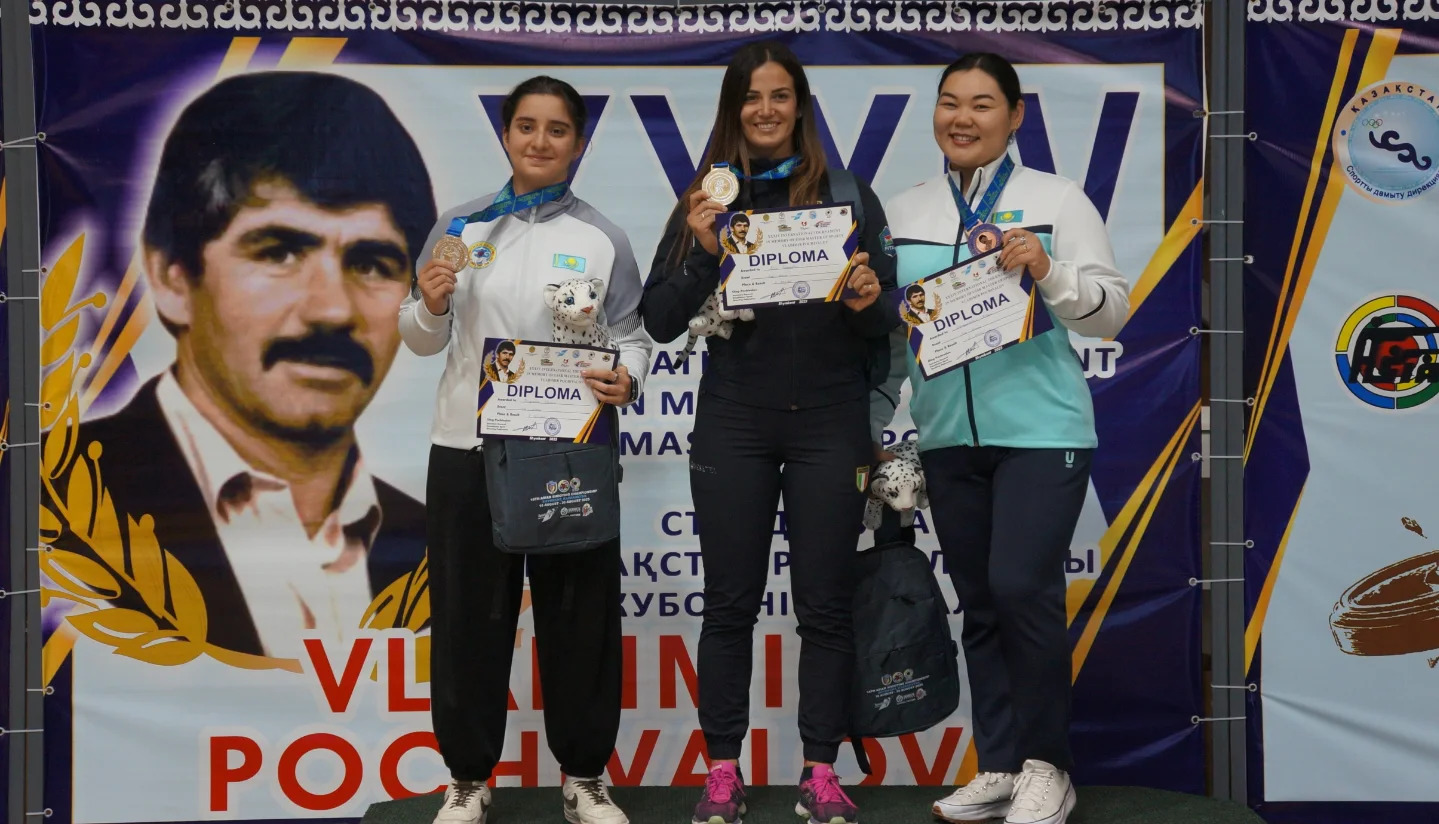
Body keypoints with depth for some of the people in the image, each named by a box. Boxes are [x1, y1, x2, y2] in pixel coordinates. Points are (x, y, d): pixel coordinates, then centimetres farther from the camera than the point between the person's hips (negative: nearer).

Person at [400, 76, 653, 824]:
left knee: (577, 616, 6)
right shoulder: (460, 227, 7)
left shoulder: (602, 240, 3)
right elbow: (423, 342, 11)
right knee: (470, 616, 8)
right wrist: (430, 306, -10)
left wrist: (626, 379, -22)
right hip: (468, 449, 1)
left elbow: (633, 338, -1)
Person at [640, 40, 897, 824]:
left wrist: (870, 302, -18)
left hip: (830, 423, 0)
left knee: (824, 604, 5)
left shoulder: (849, 194, 4)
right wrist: (703, 252, -15)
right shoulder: (704, 201, 5)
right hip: (734, 423, 1)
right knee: (730, 602, 6)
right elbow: (660, 322, 0)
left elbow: (887, 318, 4)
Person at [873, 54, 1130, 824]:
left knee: (1023, 589, -12)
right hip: (949, 437, 4)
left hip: (1041, 431, -4)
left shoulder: (1057, 198, -1)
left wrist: (1049, 271, -21)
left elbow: (1112, 311, -5)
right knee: (979, 603, 9)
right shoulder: (903, 212, 10)